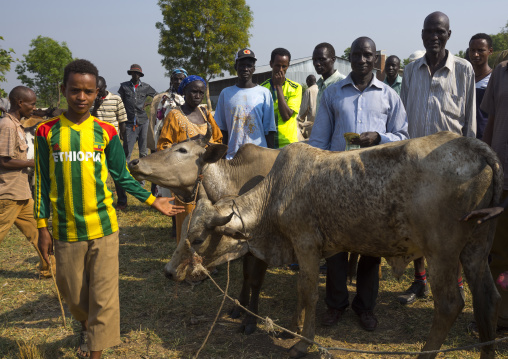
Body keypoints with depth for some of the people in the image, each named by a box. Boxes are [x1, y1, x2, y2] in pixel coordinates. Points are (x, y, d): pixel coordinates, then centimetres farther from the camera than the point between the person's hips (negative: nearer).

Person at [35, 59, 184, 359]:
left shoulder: (105, 132, -1)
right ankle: (86, 326, 47)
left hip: (103, 227, -1)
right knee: (72, 292, 16)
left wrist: (153, 201, -1)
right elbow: (43, 182, 4)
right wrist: (42, 226, 2)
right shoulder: (48, 132, -1)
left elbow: (123, 176, 6)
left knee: (103, 297, 1)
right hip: (66, 230, 1)